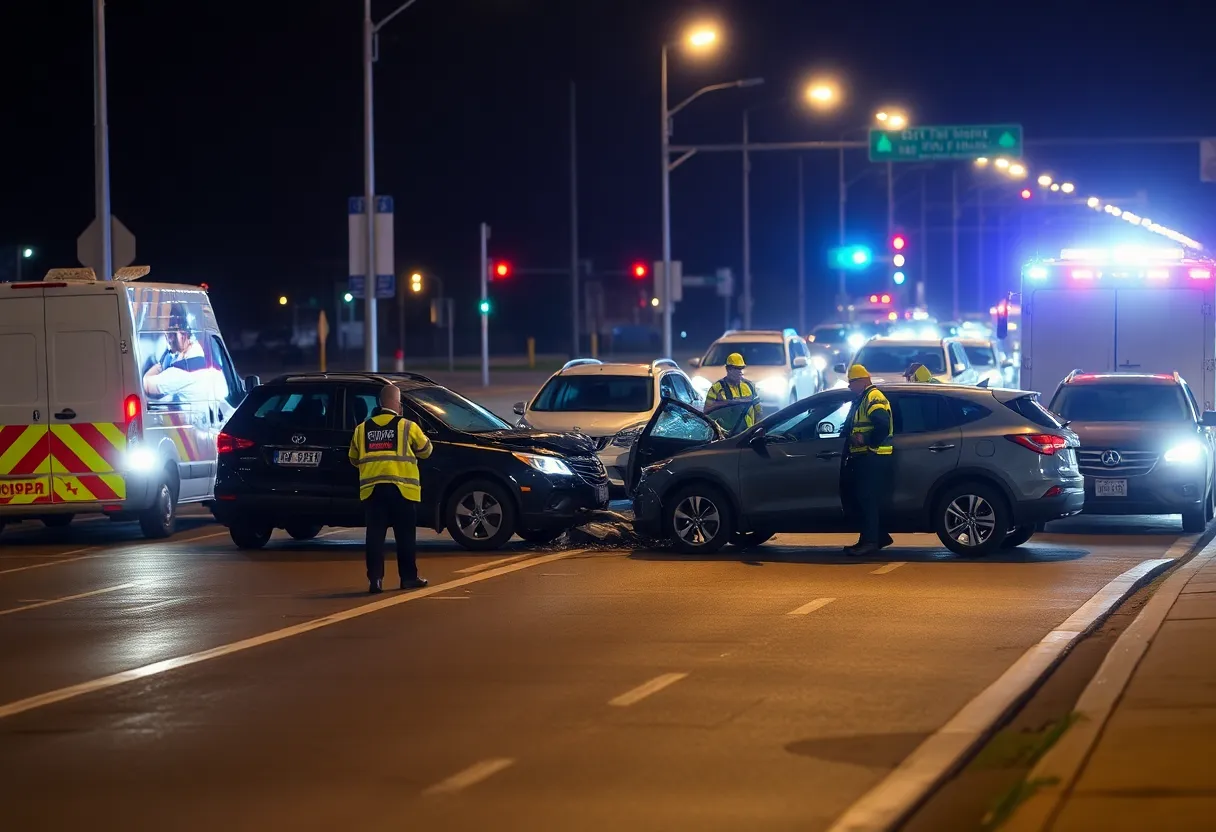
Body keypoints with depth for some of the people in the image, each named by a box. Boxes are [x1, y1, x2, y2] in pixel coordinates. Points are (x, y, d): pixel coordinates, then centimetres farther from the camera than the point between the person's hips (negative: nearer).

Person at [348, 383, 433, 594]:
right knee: (404, 535, 7)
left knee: (375, 534, 3)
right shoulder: (407, 427, 0)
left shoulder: (363, 428, 10)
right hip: (401, 488, -3)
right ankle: (408, 577, 12)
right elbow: (425, 450, 12)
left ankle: (375, 579, -5)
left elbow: (354, 459, 18)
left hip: (372, 487, 3)